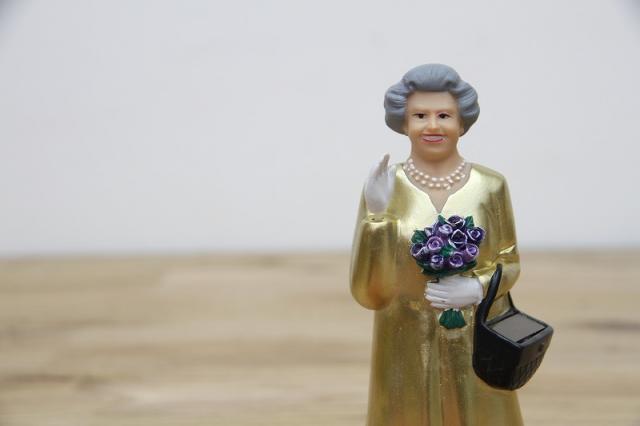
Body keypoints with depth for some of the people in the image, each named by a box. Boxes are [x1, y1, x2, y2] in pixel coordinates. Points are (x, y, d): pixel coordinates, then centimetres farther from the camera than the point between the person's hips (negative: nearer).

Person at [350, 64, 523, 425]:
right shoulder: (384, 190, -9)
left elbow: (509, 264, 6)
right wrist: (376, 214, -24)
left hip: (476, 348, 1)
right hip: (408, 351, -1)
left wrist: (477, 289, -15)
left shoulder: (490, 186, -6)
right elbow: (369, 293, -12)